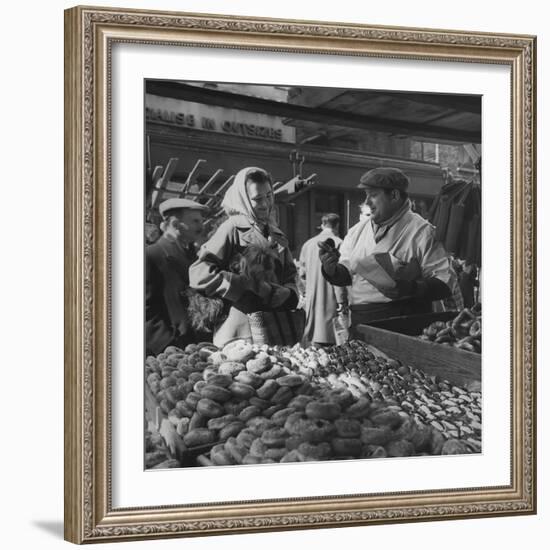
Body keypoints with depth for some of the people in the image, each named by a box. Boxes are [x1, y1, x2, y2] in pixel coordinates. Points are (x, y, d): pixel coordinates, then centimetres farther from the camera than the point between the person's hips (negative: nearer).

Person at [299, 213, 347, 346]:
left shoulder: (308, 244, 9)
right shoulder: (337, 243, -9)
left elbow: (302, 273, 12)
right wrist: (341, 300, -12)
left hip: (310, 299, 6)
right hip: (329, 299, -6)